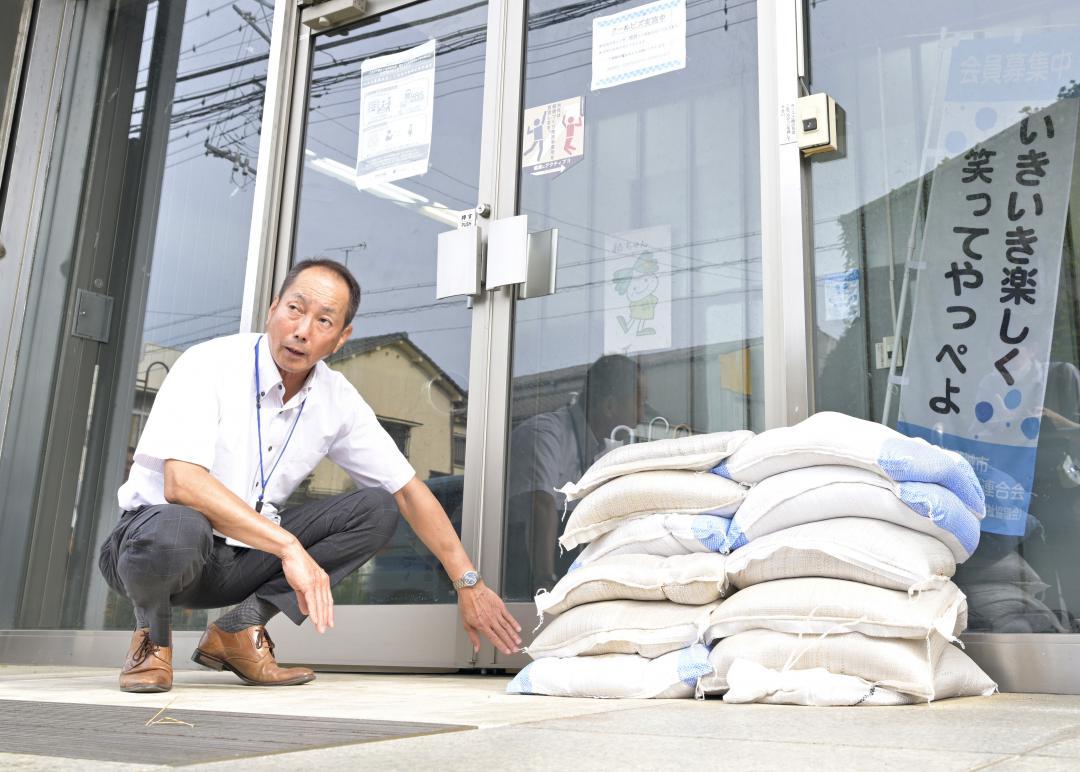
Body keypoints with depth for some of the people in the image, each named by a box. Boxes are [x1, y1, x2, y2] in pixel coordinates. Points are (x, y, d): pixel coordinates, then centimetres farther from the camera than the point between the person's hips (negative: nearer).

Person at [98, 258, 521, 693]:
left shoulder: (337, 400, -3)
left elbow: (408, 490, 1)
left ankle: (241, 630, -9)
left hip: (243, 557, 5)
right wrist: (289, 547, -38)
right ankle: (151, 635, -5)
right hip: (150, 537, -5)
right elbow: (182, 483, -32)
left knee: (376, 508, -8)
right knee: (177, 529, -41)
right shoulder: (210, 366, -19)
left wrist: (468, 583, -3)